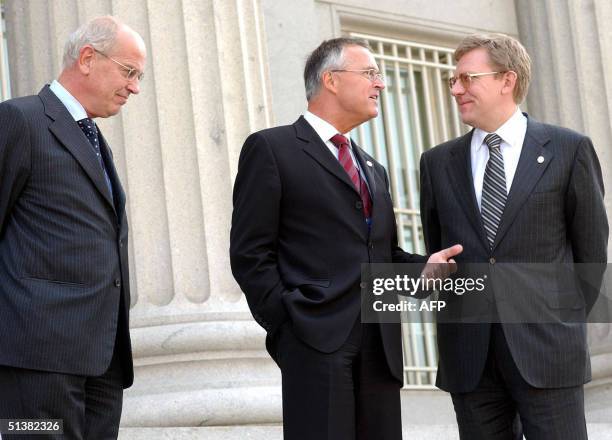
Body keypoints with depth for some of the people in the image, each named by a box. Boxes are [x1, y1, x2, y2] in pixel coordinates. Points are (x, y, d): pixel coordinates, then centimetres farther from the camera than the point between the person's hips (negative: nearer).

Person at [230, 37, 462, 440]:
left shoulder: (374, 170, 25)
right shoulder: (270, 148, 2)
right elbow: (251, 254, -4)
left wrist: (423, 267, 4)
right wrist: (289, 327, -10)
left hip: (380, 346, 7)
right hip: (316, 344, -7)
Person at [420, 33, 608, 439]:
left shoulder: (569, 150, 2)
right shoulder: (437, 162, 10)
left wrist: (568, 318, 8)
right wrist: (454, 322, 13)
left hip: (546, 349, -3)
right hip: (468, 355, 3)